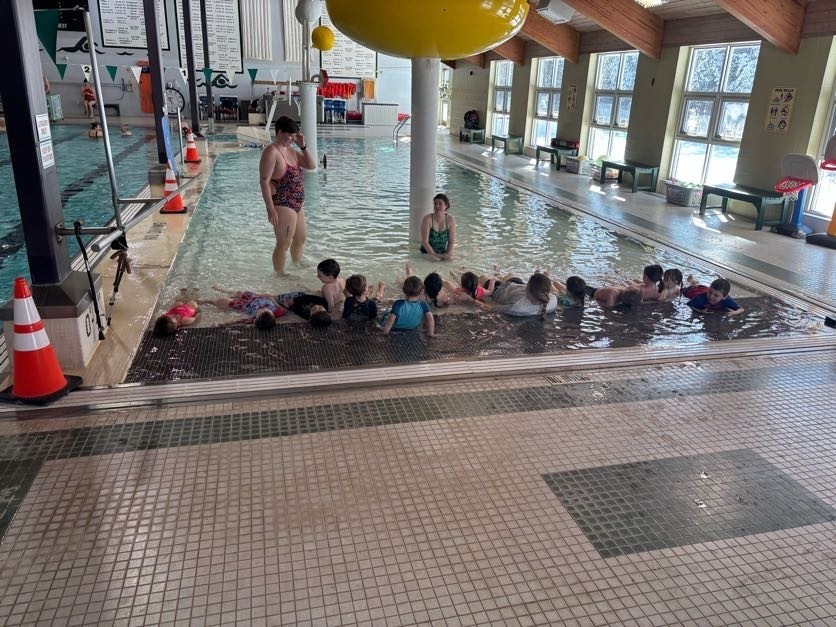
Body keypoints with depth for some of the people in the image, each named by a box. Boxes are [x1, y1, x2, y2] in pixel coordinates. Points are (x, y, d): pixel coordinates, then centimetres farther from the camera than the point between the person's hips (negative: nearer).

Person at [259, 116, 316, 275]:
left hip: (296, 204, 10)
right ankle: (280, 274, 11)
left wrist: (303, 146, 0)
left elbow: (311, 165, 13)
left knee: (301, 238, 25)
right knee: (284, 244, -3)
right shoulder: (271, 152, -16)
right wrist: (271, 209, -25)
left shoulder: (291, 150, 11)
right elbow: (264, 181, -21)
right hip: (282, 205, -10)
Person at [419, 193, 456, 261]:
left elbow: (451, 242, 0)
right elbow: (425, 241, -13)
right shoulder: (427, 219, -9)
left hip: (443, 255, 2)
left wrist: (448, 254, -16)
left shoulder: (450, 220, -1)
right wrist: (435, 255, -22)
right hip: (427, 254, -2)